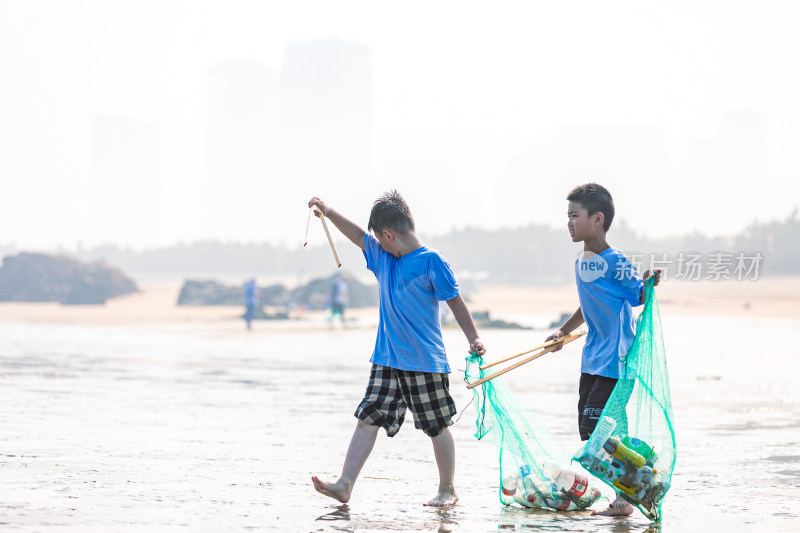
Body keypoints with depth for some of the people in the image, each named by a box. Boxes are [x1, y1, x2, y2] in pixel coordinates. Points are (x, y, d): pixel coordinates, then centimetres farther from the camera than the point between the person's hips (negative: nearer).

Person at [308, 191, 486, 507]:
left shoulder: (431, 261, -10)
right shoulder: (383, 257, 10)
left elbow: (455, 301, -8)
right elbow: (358, 236, 21)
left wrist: (473, 338, -11)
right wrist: (328, 212, 17)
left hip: (425, 362, -6)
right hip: (387, 360, 6)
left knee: (437, 426, 5)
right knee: (368, 418, -2)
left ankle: (447, 490, 17)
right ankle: (344, 485, -5)